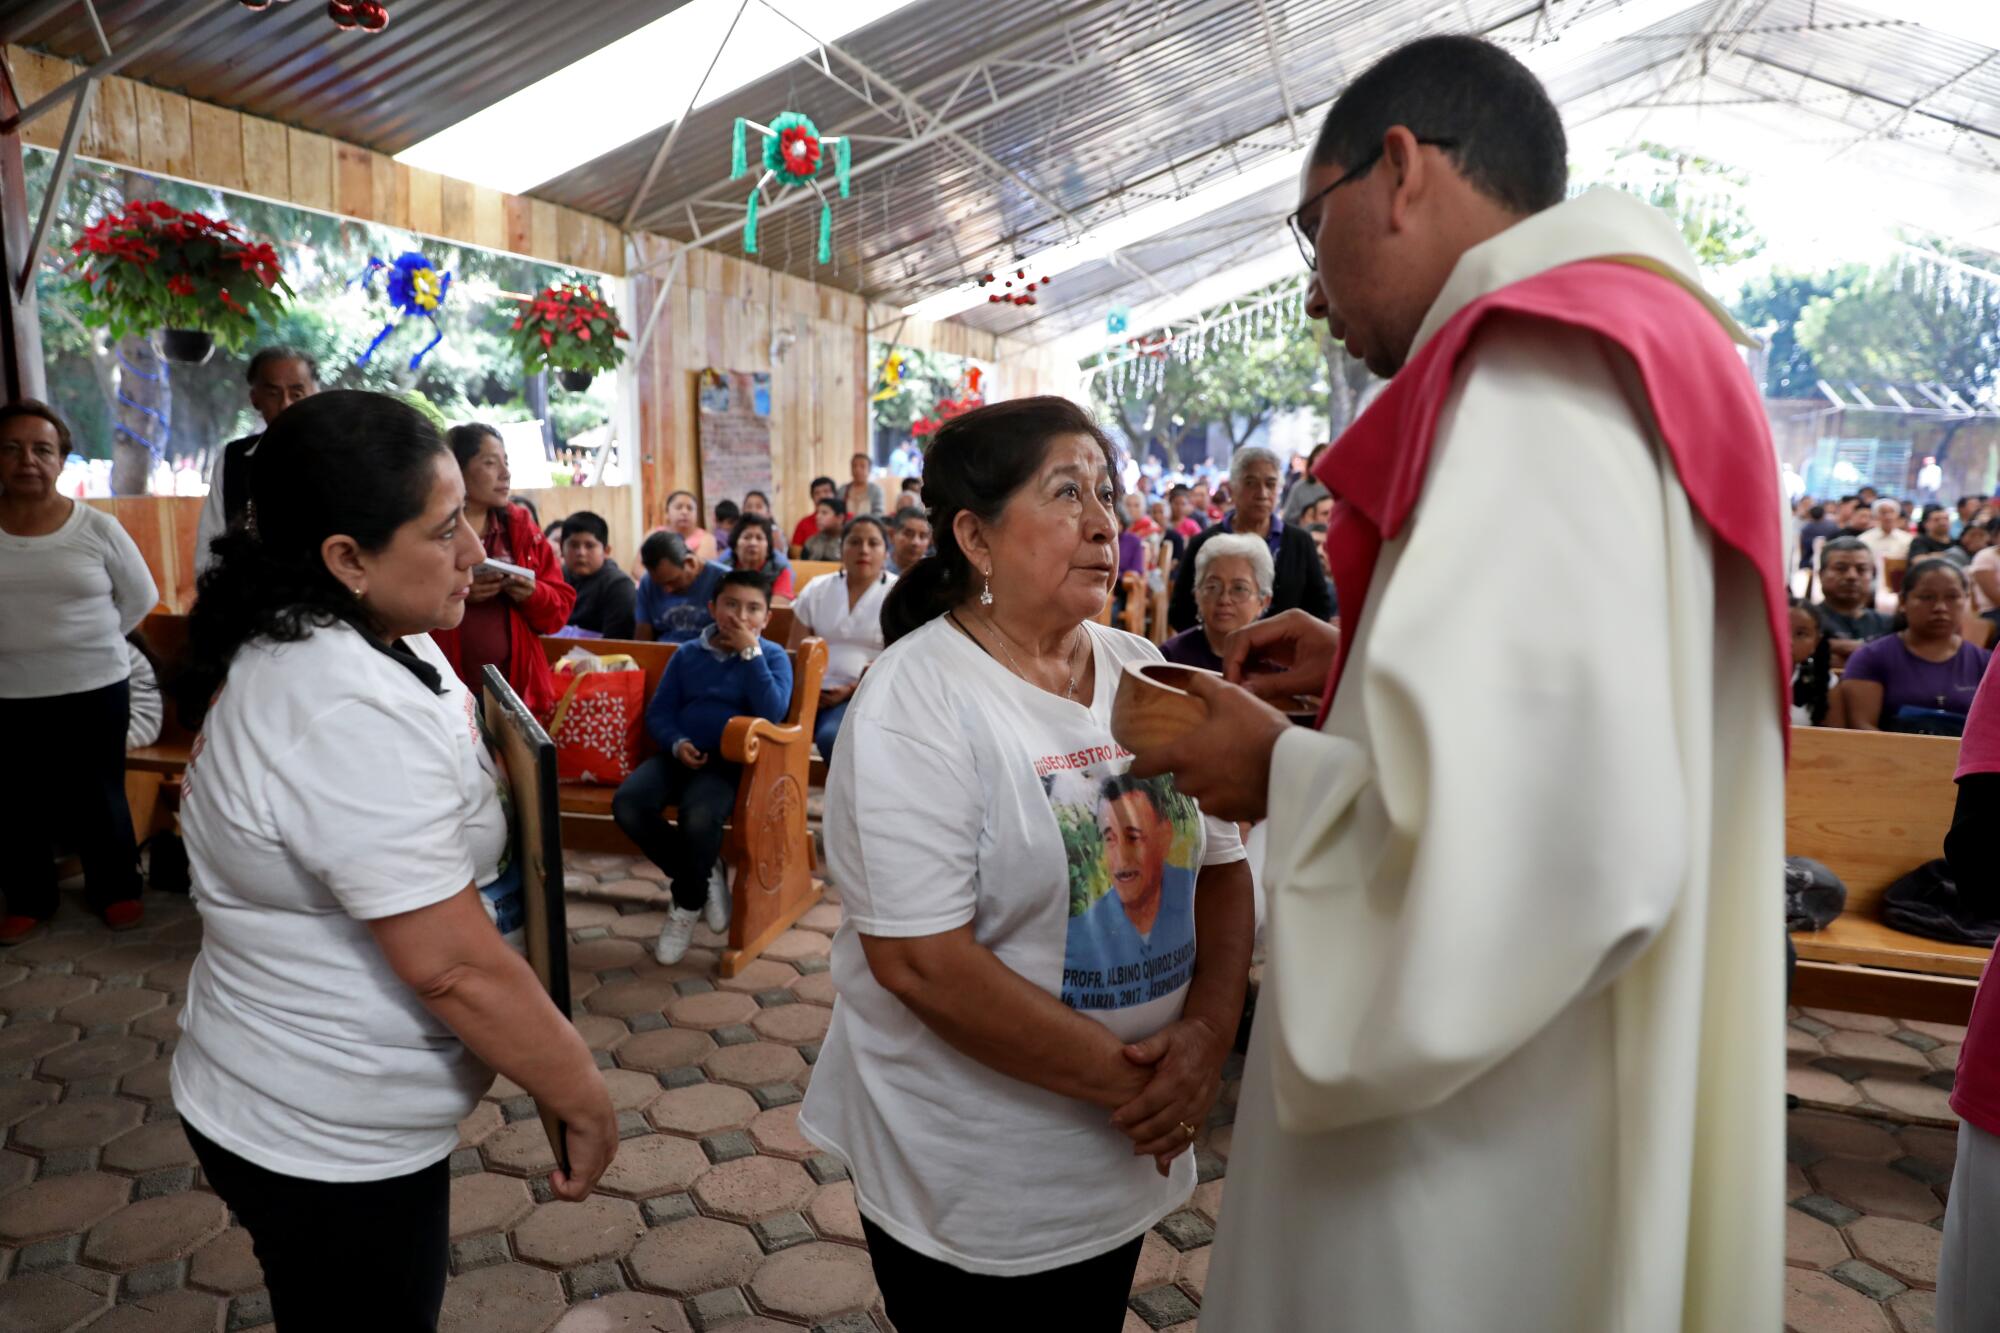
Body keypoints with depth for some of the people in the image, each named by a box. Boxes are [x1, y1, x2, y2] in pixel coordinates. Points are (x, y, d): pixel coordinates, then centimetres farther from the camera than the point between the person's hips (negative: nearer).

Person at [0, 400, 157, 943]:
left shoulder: (97, 527, -6)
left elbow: (140, 597, 6)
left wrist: (89, 641, 4)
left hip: (94, 687, -1)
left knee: (100, 794, 11)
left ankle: (114, 889, 27)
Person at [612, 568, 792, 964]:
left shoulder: (773, 656, 3)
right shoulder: (688, 655, 14)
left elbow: (772, 714, -14)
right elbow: (658, 712, 12)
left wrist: (749, 652, -15)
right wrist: (677, 744, -9)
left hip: (732, 762, -4)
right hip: (681, 755, 4)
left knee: (699, 816, -35)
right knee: (627, 804, -24)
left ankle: (687, 903, -4)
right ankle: (704, 875, -1)